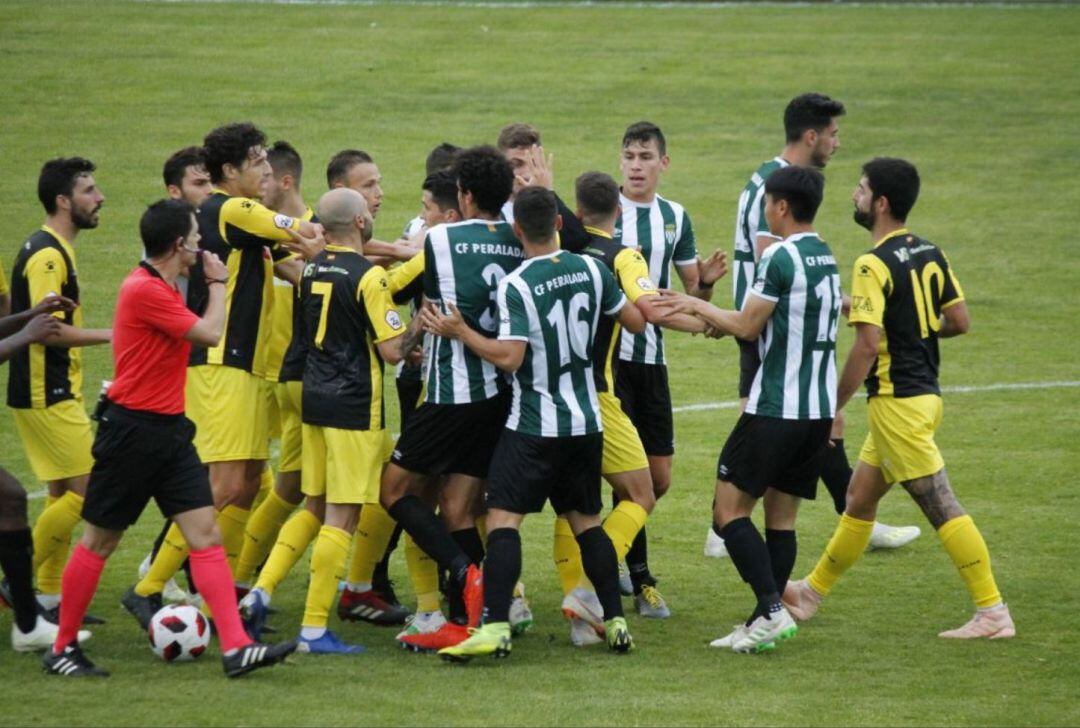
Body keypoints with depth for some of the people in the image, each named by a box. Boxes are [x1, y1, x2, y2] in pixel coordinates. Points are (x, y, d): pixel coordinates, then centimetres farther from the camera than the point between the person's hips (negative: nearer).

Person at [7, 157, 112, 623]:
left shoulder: (54, 250, 14)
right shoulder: (47, 256, -18)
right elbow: (51, 329, -24)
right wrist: (109, 335, -19)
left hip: (55, 390, 10)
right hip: (47, 396, -10)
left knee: (63, 494, 12)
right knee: (88, 490, -9)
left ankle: (49, 599, 16)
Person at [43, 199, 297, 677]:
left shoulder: (163, 287, 10)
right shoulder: (144, 290, -19)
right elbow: (210, 333, -17)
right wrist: (217, 283, -2)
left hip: (169, 430, 9)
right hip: (132, 431, -9)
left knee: (206, 534, -1)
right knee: (100, 541, 2)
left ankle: (236, 647, -7)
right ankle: (61, 650, 14)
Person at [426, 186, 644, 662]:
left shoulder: (515, 286, -15)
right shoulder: (591, 270, 1)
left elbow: (509, 357, -20)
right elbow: (635, 322, 12)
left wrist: (460, 332, -10)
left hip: (534, 426, -6)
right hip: (586, 422, 6)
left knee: (503, 517, -8)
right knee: (586, 520, 16)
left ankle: (495, 626, -20)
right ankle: (615, 621, 15)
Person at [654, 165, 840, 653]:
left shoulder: (780, 258, -14)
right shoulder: (826, 258, 13)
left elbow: (747, 327, -11)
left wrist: (698, 306, 2)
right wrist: (716, 319, 22)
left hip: (775, 409, -8)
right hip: (819, 410, 8)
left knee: (730, 508, -3)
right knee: (782, 515, 11)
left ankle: (772, 610, -14)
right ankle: (766, 622, 8)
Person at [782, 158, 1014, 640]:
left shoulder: (875, 265, -17)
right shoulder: (931, 254, 7)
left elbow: (867, 346, -22)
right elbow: (959, 322, 11)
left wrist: (832, 407, -14)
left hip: (897, 400, -9)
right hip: (924, 394, 9)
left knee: (941, 507, -7)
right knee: (860, 498, 18)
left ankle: (992, 613, -7)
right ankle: (813, 592, 29)